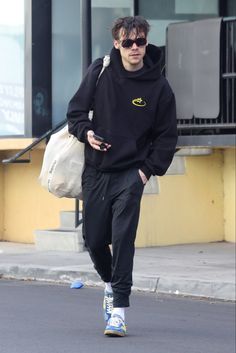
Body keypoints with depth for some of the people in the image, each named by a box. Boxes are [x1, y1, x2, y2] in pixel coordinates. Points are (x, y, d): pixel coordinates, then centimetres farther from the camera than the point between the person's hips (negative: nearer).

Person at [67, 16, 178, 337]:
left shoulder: (159, 86, -5)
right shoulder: (100, 72, -1)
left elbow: (167, 135, 2)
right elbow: (76, 109, 9)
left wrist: (150, 169, -8)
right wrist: (86, 131, -11)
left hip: (131, 174, -3)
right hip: (96, 170, 3)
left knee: (123, 238, -14)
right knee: (94, 239, 9)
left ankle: (119, 309, -11)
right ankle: (110, 282, 39)